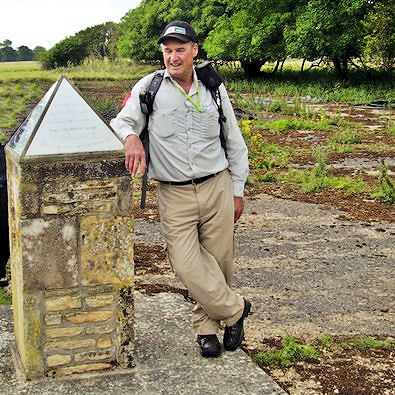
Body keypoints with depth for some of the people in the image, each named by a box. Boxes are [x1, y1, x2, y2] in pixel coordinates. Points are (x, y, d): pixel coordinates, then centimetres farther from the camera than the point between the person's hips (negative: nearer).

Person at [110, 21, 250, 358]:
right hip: (175, 194, -1)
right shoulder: (149, 88, 1)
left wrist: (237, 191, 12)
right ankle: (234, 309, 13)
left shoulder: (213, 88, 6)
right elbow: (121, 121, -1)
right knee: (187, 266, -9)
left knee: (219, 261, 7)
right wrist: (131, 137, -27)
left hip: (217, 187, 2)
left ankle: (207, 324, 28)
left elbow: (234, 142, 13)